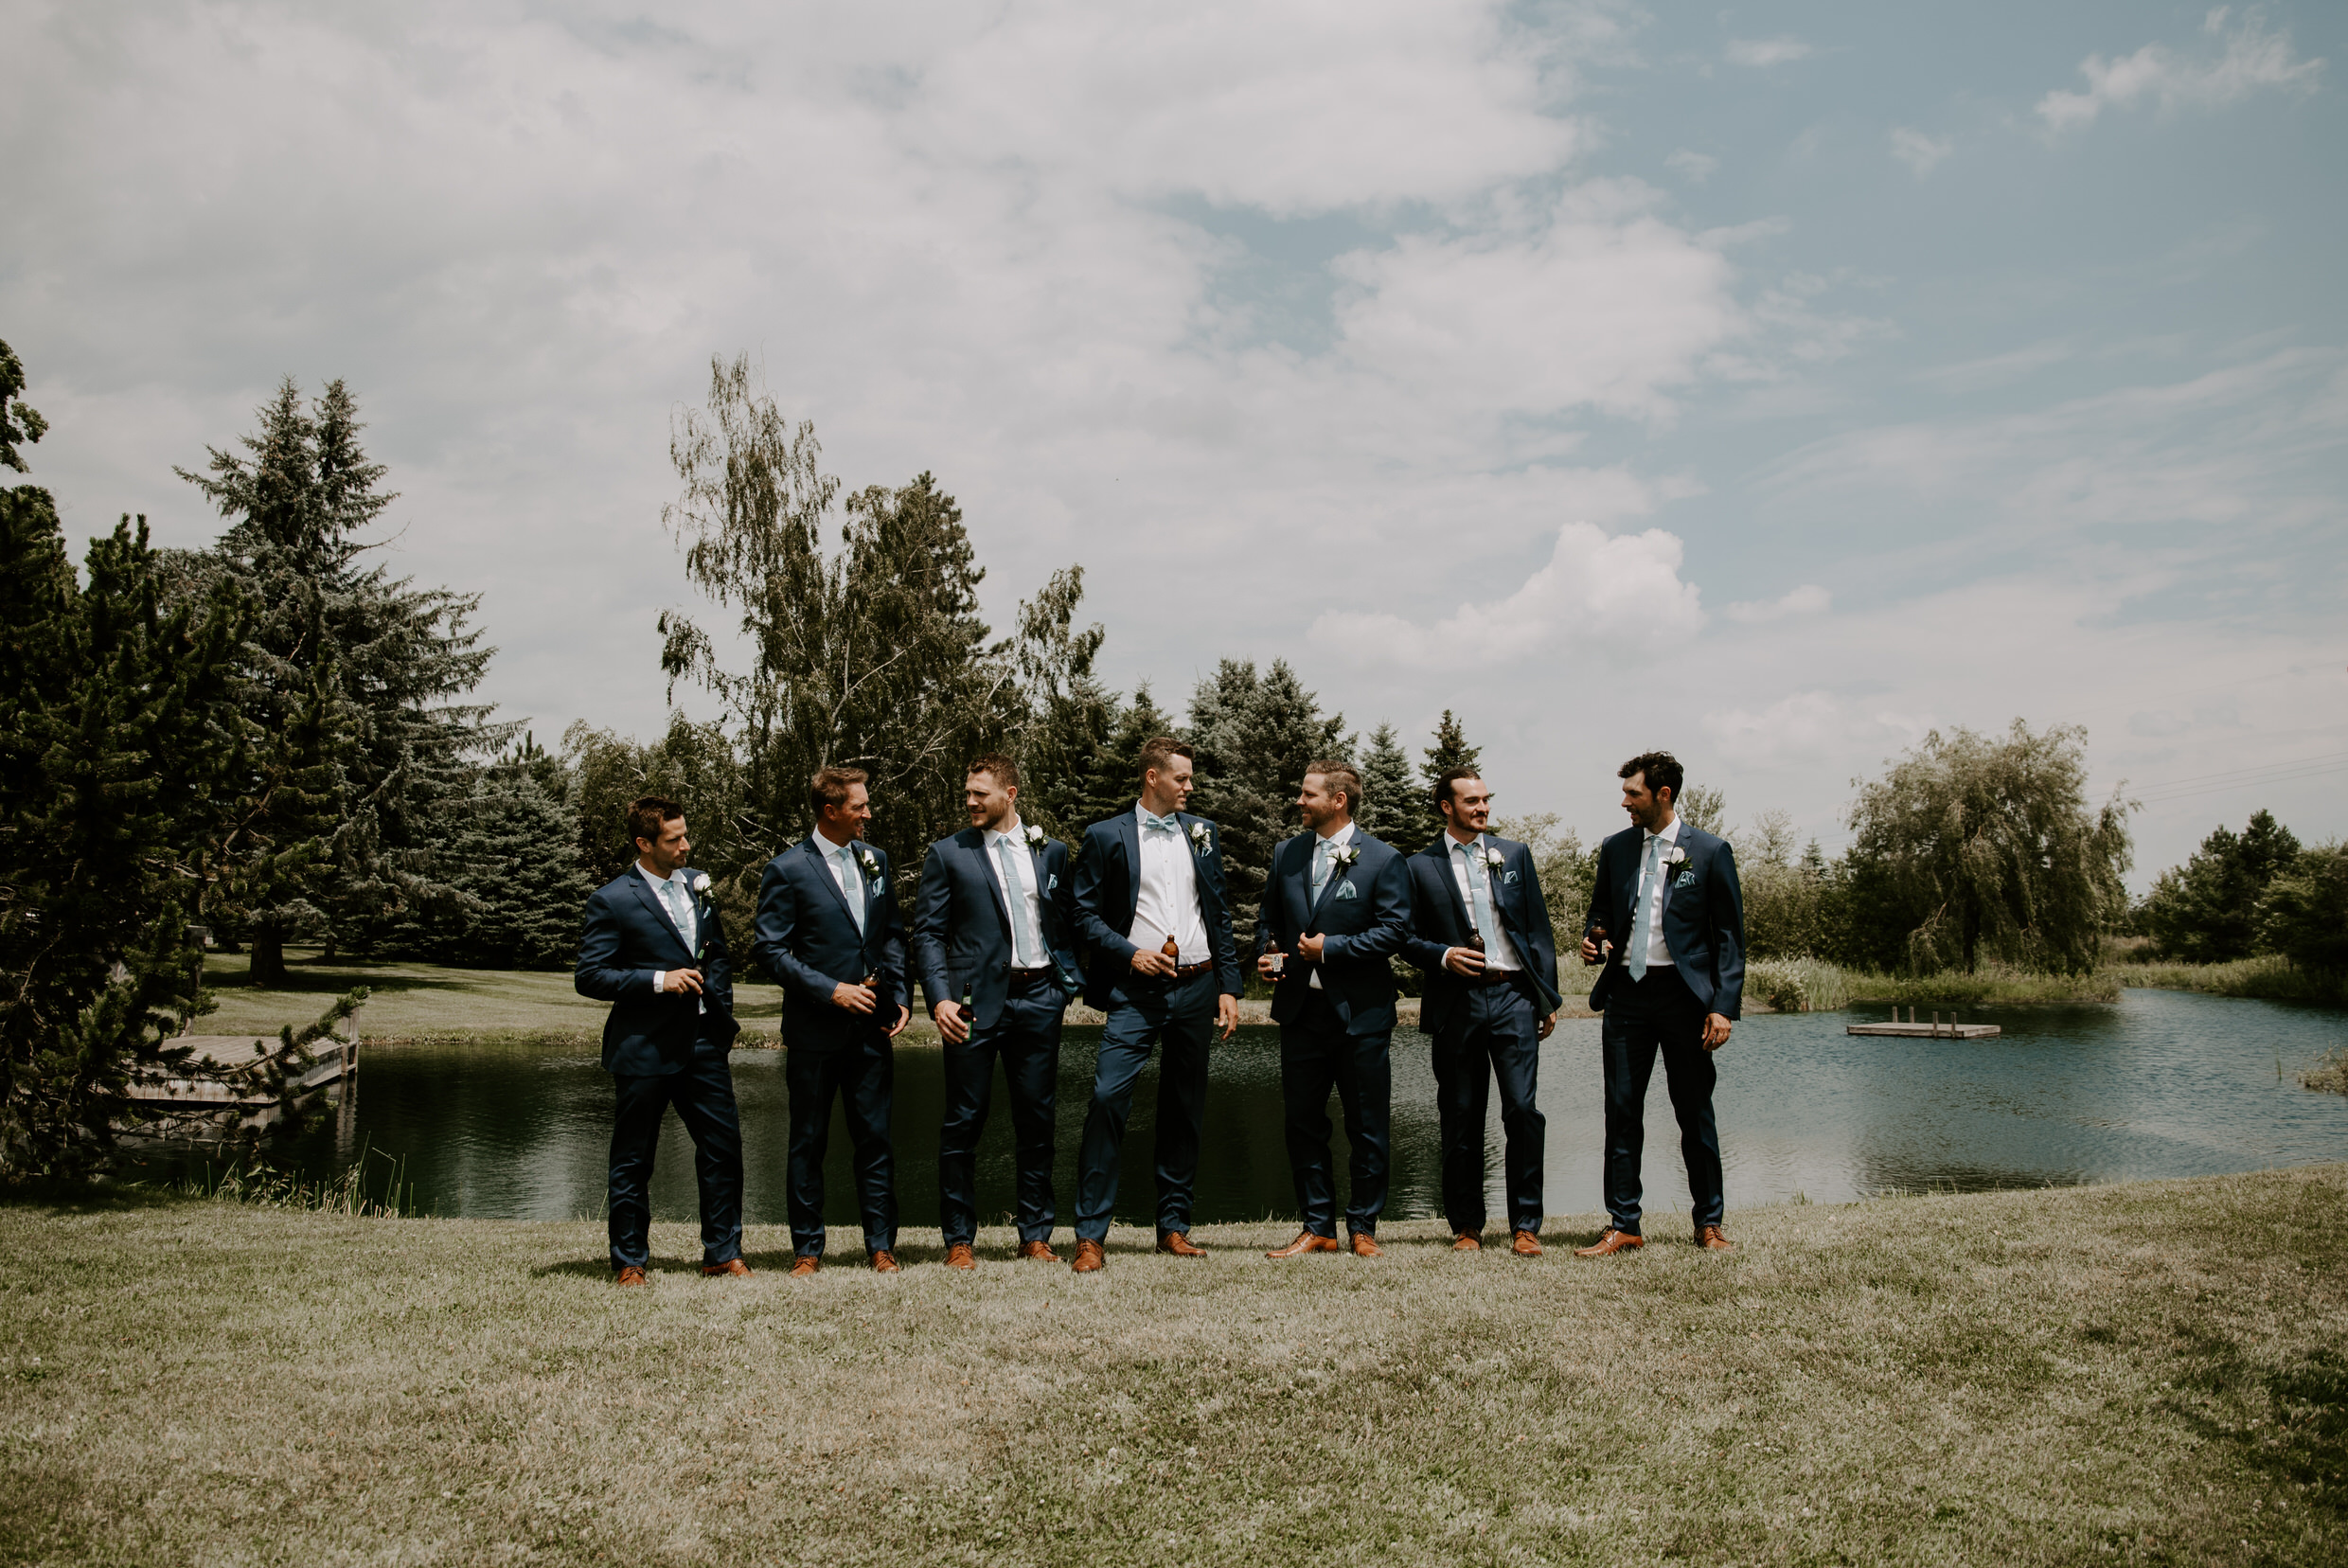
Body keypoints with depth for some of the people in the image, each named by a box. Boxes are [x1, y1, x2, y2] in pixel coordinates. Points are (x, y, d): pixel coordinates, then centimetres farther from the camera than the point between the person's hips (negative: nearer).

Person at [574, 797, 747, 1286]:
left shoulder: (697, 884, 10)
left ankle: (722, 1252, 18)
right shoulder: (612, 901, -9)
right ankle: (629, 1262, 20)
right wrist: (659, 980, -18)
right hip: (644, 1048, -5)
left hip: (704, 1042, 5)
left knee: (723, 1145, 4)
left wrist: (722, 1019, 12)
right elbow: (589, 977, -11)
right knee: (633, 1162, 6)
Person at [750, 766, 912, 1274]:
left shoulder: (874, 860, 10)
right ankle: (807, 1248, 17)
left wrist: (899, 996, 4)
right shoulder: (787, 871, -7)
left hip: (871, 1025, 4)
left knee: (875, 1138, 6)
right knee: (808, 1142, 6)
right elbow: (769, 950, -9)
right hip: (814, 1029, -4)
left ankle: (881, 1244, 14)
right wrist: (831, 990, -15)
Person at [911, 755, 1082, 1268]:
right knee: (964, 1124, 0)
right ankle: (959, 1239, 11)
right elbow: (927, 933, -1)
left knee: (1037, 1121, 7)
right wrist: (940, 999, -12)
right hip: (976, 1001, -2)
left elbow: (1067, 923, 16)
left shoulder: (1051, 851, 11)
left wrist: (1067, 982, 4)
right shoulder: (947, 854, 3)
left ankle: (1035, 1235, 18)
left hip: (1038, 999, 3)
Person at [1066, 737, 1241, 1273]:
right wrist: (1130, 953, -12)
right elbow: (1085, 914, 1)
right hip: (1135, 991, -4)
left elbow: (1221, 914, 13)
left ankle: (1174, 1226, 18)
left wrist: (1229, 987, 7)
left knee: (1185, 1109, 8)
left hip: (1195, 986, 4)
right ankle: (1091, 1235, -9)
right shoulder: (1106, 837, 2)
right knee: (1108, 1098, -14)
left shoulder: (1204, 833, 12)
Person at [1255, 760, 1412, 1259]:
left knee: (1366, 1125, 4)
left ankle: (1363, 1228, 15)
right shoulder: (1286, 854, 10)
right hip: (1301, 1008, 4)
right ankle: (1317, 1227, 17)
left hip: (1360, 1011, -4)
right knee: (1302, 1122, 7)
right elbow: (1269, 917, 19)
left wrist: (1330, 947, -14)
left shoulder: (1383, 861, -5)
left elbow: (1396, 929, -9)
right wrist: (1266, 952, -1)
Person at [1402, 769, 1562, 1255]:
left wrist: (1549, 997, 7)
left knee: (1523, 1109, -7)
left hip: (1513, 995, 1)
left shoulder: (1514, 854, 11)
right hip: (1456, 1002, -1)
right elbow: (1407, 938, 7)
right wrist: (1443, 955, -12)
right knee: (1461, 1118, 5)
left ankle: (1525, 1225, 3)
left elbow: (1539, 929, 12)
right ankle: (1466, 1226, 16)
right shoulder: (1420, 867, 5)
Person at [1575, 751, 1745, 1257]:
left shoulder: (1709, 851, -2)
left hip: (1684, 994, -3)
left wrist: (1725, 1006, -9)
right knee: (1621, 1111, 3)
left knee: (1695, 1114, 5)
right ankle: (1622, 1225, 10)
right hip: (1626, 993, 3)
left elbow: (1729, 935, -1)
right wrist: (1595, 942, -2)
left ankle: (1709, 1224, 18)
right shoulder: (1615, 849, 9)